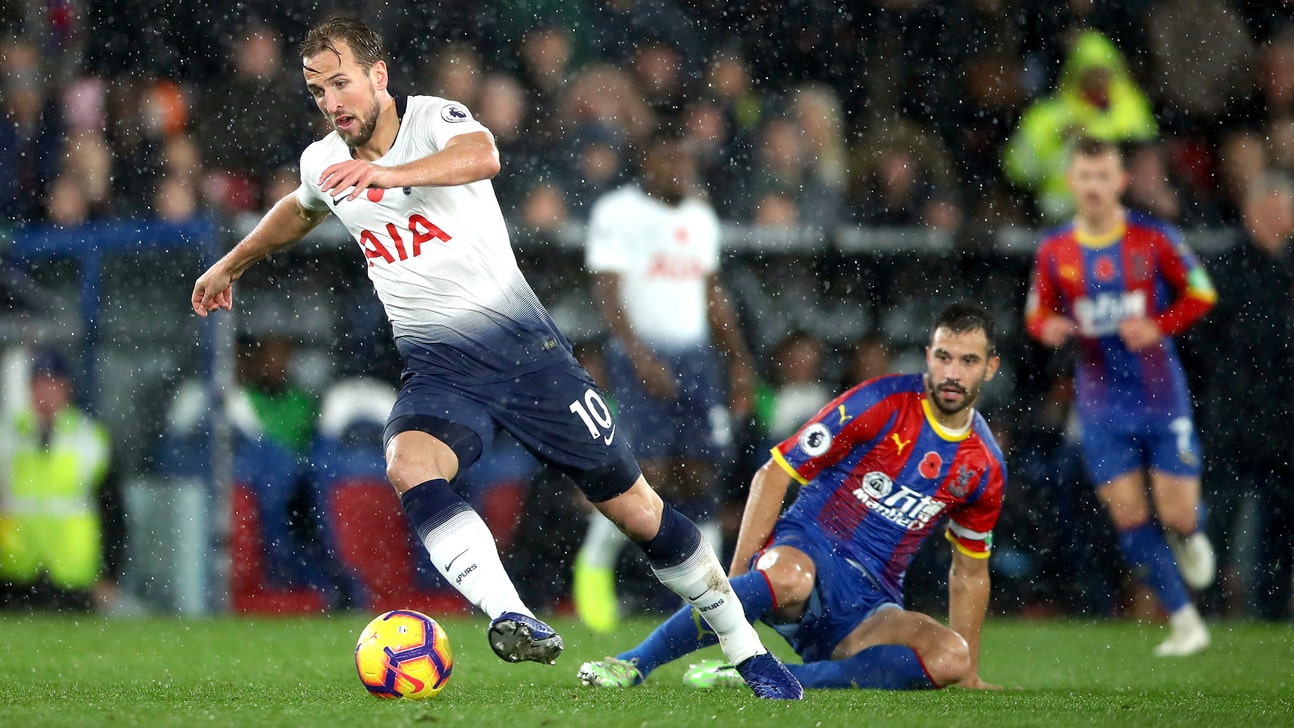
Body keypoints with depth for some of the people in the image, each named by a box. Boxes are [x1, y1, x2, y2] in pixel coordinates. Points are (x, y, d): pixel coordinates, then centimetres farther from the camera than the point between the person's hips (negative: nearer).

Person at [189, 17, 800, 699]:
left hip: (520, 341, -4)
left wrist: (388, 174, -55)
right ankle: (513, 620, -45)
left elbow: (481, 156, -38)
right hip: (437, 367, 4)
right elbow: (298, 211, 31)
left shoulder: (434, 119, -13)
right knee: (409, 466, -32)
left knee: (633, 507, 0)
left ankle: (747, 650, 17)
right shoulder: (323, 165, 5)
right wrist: (231, 264, 44)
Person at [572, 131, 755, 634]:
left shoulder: (701, 219, 17)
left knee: (700, 472, -1)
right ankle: (595, 562, 9)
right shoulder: (618, 213, -5)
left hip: (695, 354, 6)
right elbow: (607, 290, -12)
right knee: (651, 470, -14)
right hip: (642, 356, -6)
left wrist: (739, 361, 19)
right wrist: (638, 354, -23)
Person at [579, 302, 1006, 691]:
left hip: (869, 607, 4)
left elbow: (970, 571, 21)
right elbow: (773, 475, -4)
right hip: (806, 549, -4)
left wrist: (969, 673, 17)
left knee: (950, 657, -29)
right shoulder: (882, 404, -5)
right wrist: (738, 573, -12)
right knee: (788, 579, -43)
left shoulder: (984, 469, 8)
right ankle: (632, 663, -30)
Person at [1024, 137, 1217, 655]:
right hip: (1102, 403, 2)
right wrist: (1047, 327, -14)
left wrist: (1158, 327, -14)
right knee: (1129, 516, -4)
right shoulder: (1053, 251, 0)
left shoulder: (1154, 239, -6)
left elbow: (1200, 294, 3)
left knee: (1177, 514, -7)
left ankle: (1189, 536, 32)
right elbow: (1038, 311, 11)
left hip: (1161, 395, -2)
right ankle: (1184, 622, 8)